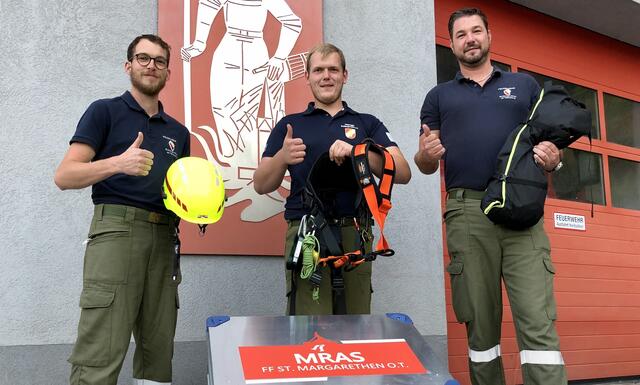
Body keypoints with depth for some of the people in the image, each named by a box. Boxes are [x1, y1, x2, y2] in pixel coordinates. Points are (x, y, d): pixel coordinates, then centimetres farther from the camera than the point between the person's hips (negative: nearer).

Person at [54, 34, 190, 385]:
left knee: (158, 354, 5)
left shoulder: (178, 132, 21)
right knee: (100, 355, -12)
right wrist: (118, 163, -21)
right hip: (117, 229, -5)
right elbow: (64, 176, -5)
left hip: (164, 237, 6)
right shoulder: (105, 111, 5)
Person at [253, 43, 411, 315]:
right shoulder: (289, 126, 15)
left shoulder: (367, 124, 16)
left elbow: (403, 173, 2)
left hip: (355, 234, 1)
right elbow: (261, 186, 10)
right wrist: (282, 157, -11)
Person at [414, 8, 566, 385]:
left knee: (538, 322, -9)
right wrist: (426, 154, -9)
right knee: (480, 323, 4)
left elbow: (551, 141, 18)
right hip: (467, 213, 1)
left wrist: (553, 159, -6)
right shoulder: (439, 96, 19)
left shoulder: (525, 85, 20)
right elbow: (427, 165, 16)